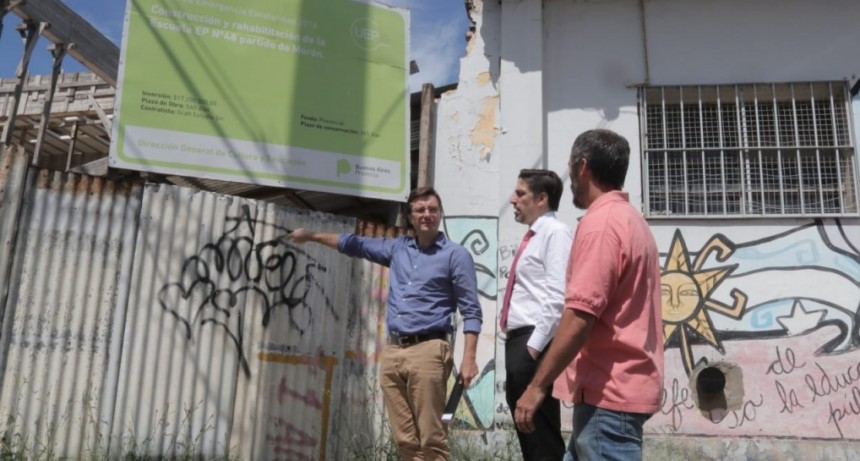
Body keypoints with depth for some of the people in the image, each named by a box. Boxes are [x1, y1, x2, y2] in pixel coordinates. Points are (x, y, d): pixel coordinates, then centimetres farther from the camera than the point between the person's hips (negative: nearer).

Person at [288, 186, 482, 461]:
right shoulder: (397, 248, 17)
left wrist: (469, 358, -12)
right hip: (393, 351, 5)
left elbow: (471, 311, -2)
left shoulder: (456, 255, 2)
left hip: (427, 351, -5)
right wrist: (312, 236, 32)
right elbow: (356, 245, 29)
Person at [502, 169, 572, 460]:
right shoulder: (533, 237, 20)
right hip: (518, 341, 10)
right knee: (527, 431, 15)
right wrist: (519, 344, 16)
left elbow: (558, 297, -19)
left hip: (534, 343, -10)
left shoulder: (556, 232, -8)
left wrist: (535, 345, -21)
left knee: (543, 436, -4)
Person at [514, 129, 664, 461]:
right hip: (621, 384, 10)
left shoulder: (601, 222, -15)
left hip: (608, 391, -10)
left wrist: (537, 385, -17)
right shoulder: (630, 219, 16)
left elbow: (580, 315, -22)